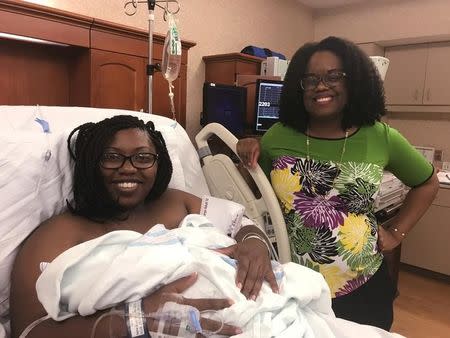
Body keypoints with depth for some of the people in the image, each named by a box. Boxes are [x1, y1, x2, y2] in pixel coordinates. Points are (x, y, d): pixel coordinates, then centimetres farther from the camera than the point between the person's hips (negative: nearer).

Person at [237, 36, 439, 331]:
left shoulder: (380, 137, -7)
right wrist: (248, 158, -12)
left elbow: (427, 183, 10)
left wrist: (396, 233, 2)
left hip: (363, 288, 1)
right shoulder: (278, 136, -7)